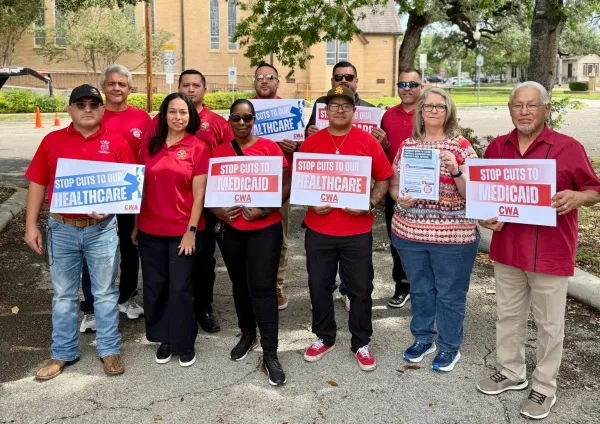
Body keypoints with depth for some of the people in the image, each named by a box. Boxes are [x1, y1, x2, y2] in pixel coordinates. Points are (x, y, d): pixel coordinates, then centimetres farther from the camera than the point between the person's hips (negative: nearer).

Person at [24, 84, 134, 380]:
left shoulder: (117, 142, -1)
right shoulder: (52, 141, 4)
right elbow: (37, 184, 5)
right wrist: (31, 225, 0)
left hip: (102, 229, -2)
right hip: (61, 228, 2)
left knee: (105, 292, 8)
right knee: (63, 294, 12)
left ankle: (109, 350, 22)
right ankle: (63, 353, 26)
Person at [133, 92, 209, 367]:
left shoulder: (198, 148, -5)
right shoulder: (150, 146, 6)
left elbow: (198, 193, -7)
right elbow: (141, 187, 10)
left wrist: (191, 230, -11)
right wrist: (135, 225, 9)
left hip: (183, 231, -3)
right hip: (150, 230, 4)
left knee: (180, 288, 3)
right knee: (154, 287, 11)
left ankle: (185, 344, 21)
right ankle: (164, 339, 28)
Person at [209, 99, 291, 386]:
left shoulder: (269, 147, -4)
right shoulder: (219, 151, 5)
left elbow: (286, 186, -7)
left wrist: (263, 210, -19)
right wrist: (218, 210, -11)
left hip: (265, 229, -3)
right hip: (230, 230, 3)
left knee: (263, 287, -5)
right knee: (240, 284, 16)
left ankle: (270, 354, 3)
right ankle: (247, 335, 37)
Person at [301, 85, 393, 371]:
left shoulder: (367, 141, -2)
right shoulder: (311, 142, 3)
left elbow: (384, 179, 2)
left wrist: (370, 203, -14)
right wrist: (311, 202, -9)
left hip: (357, 230, -2)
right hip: (318, 229, 2)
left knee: (360, 289, 8)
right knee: (319, 286, 13)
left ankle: (361, 344, 25)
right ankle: (324, 338, 32)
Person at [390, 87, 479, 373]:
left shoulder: (460, 145, -5)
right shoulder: (407, 145, 6)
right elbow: (393, 185, 10)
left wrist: (455, 170, -25)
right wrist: (400, 197, -11)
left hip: (452, 235, -3)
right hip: (409, 232, 4)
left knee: (450, 293, 9)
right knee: (420, 289, 18)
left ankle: (450, 347, 27)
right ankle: (423, 339, 36)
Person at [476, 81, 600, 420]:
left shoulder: (569, 148, -9)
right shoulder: (497, 147, 4)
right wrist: (488, 216, -5)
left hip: (551, 251, -4)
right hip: (507, 247, 4)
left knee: (549, 324, 9)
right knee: (509, 315, 18)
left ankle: (544, 387, 25)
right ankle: (511, 372, 37)